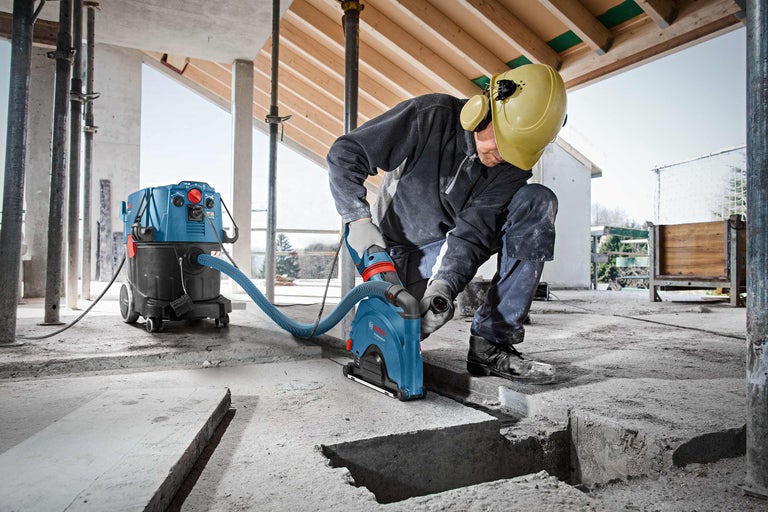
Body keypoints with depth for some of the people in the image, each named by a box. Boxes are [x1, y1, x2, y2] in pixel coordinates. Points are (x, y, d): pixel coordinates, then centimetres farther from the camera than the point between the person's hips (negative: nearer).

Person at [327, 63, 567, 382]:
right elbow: (344, 153, -17)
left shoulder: (514, 164, -12)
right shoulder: (431, 117, -20)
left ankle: (491, 343, -23)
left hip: (453, 244, 3)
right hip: (406, 251, -3)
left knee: (538, 203, -18)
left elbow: (473, 230, -22)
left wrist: (444, 286, -39)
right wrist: (358, 219, -29)